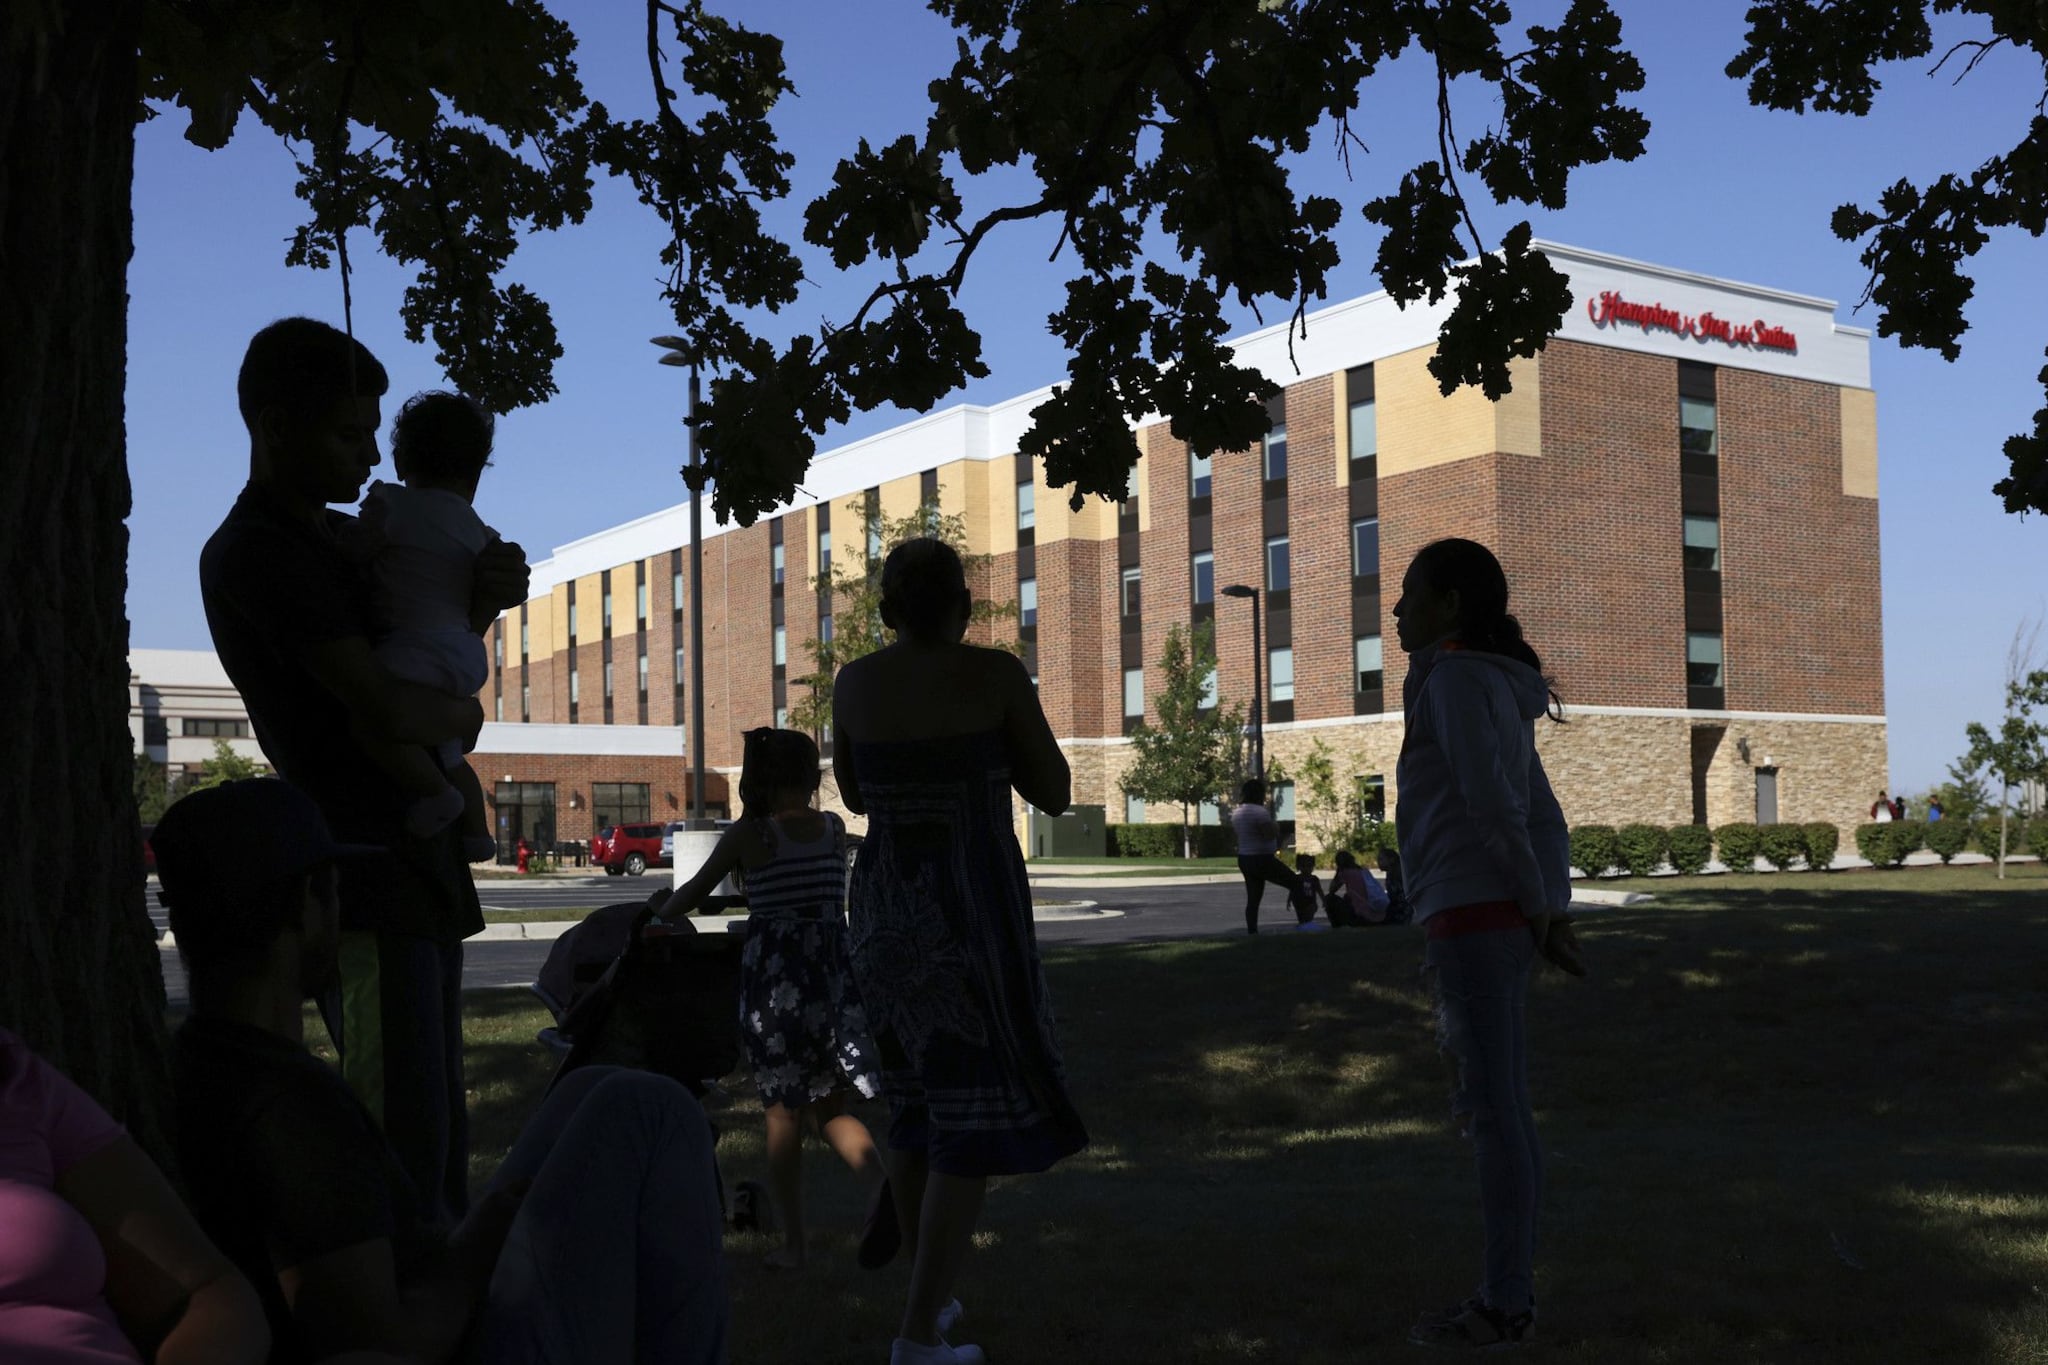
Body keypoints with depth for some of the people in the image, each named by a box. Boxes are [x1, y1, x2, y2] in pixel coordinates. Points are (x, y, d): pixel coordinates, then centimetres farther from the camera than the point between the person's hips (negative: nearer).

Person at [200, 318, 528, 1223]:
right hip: (367, 882, -10)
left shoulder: (344, 534, 16)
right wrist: (464, 716, 0)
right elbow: (387, 711, -22)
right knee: (402, 1139, -11)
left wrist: (487, 595, 5)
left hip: (420, 868, 10)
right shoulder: (254, 555, -13)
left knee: (436, 1132, 14)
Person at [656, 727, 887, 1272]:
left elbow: (694, 892, 7)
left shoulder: (748, 834, -4)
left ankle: (793, 1245, 13)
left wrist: (654, 919, 26)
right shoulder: (835, 829, 4)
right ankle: (883, 1188, -15)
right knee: (831, 1108, 12)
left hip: (774, 977, -3)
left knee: (784, 1115, 8)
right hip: (835, 975, 3)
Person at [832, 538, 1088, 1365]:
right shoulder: (997, 674, -12)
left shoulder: (854, 683, 1)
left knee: (918, 1099, 22)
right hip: (973, 916, -5)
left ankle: (932, 1293, 31)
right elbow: (1055, 794, -3)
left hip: (886, 909, 5)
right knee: (975, 1120, 3)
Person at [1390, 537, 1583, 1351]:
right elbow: (1544, 819, 16)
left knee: (1492, 1111, -4)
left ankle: (1504, 1305, 2)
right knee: (1499, 1109, 12)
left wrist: (1538, 916, -8)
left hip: (1473, 918, -10)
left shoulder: (1454, 678, -11)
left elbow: (1492, 806, -17)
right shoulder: (1496, 690, 19)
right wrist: (1555, 919, 9)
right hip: (1493, 921, 10)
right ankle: (1512, 1290, 17)